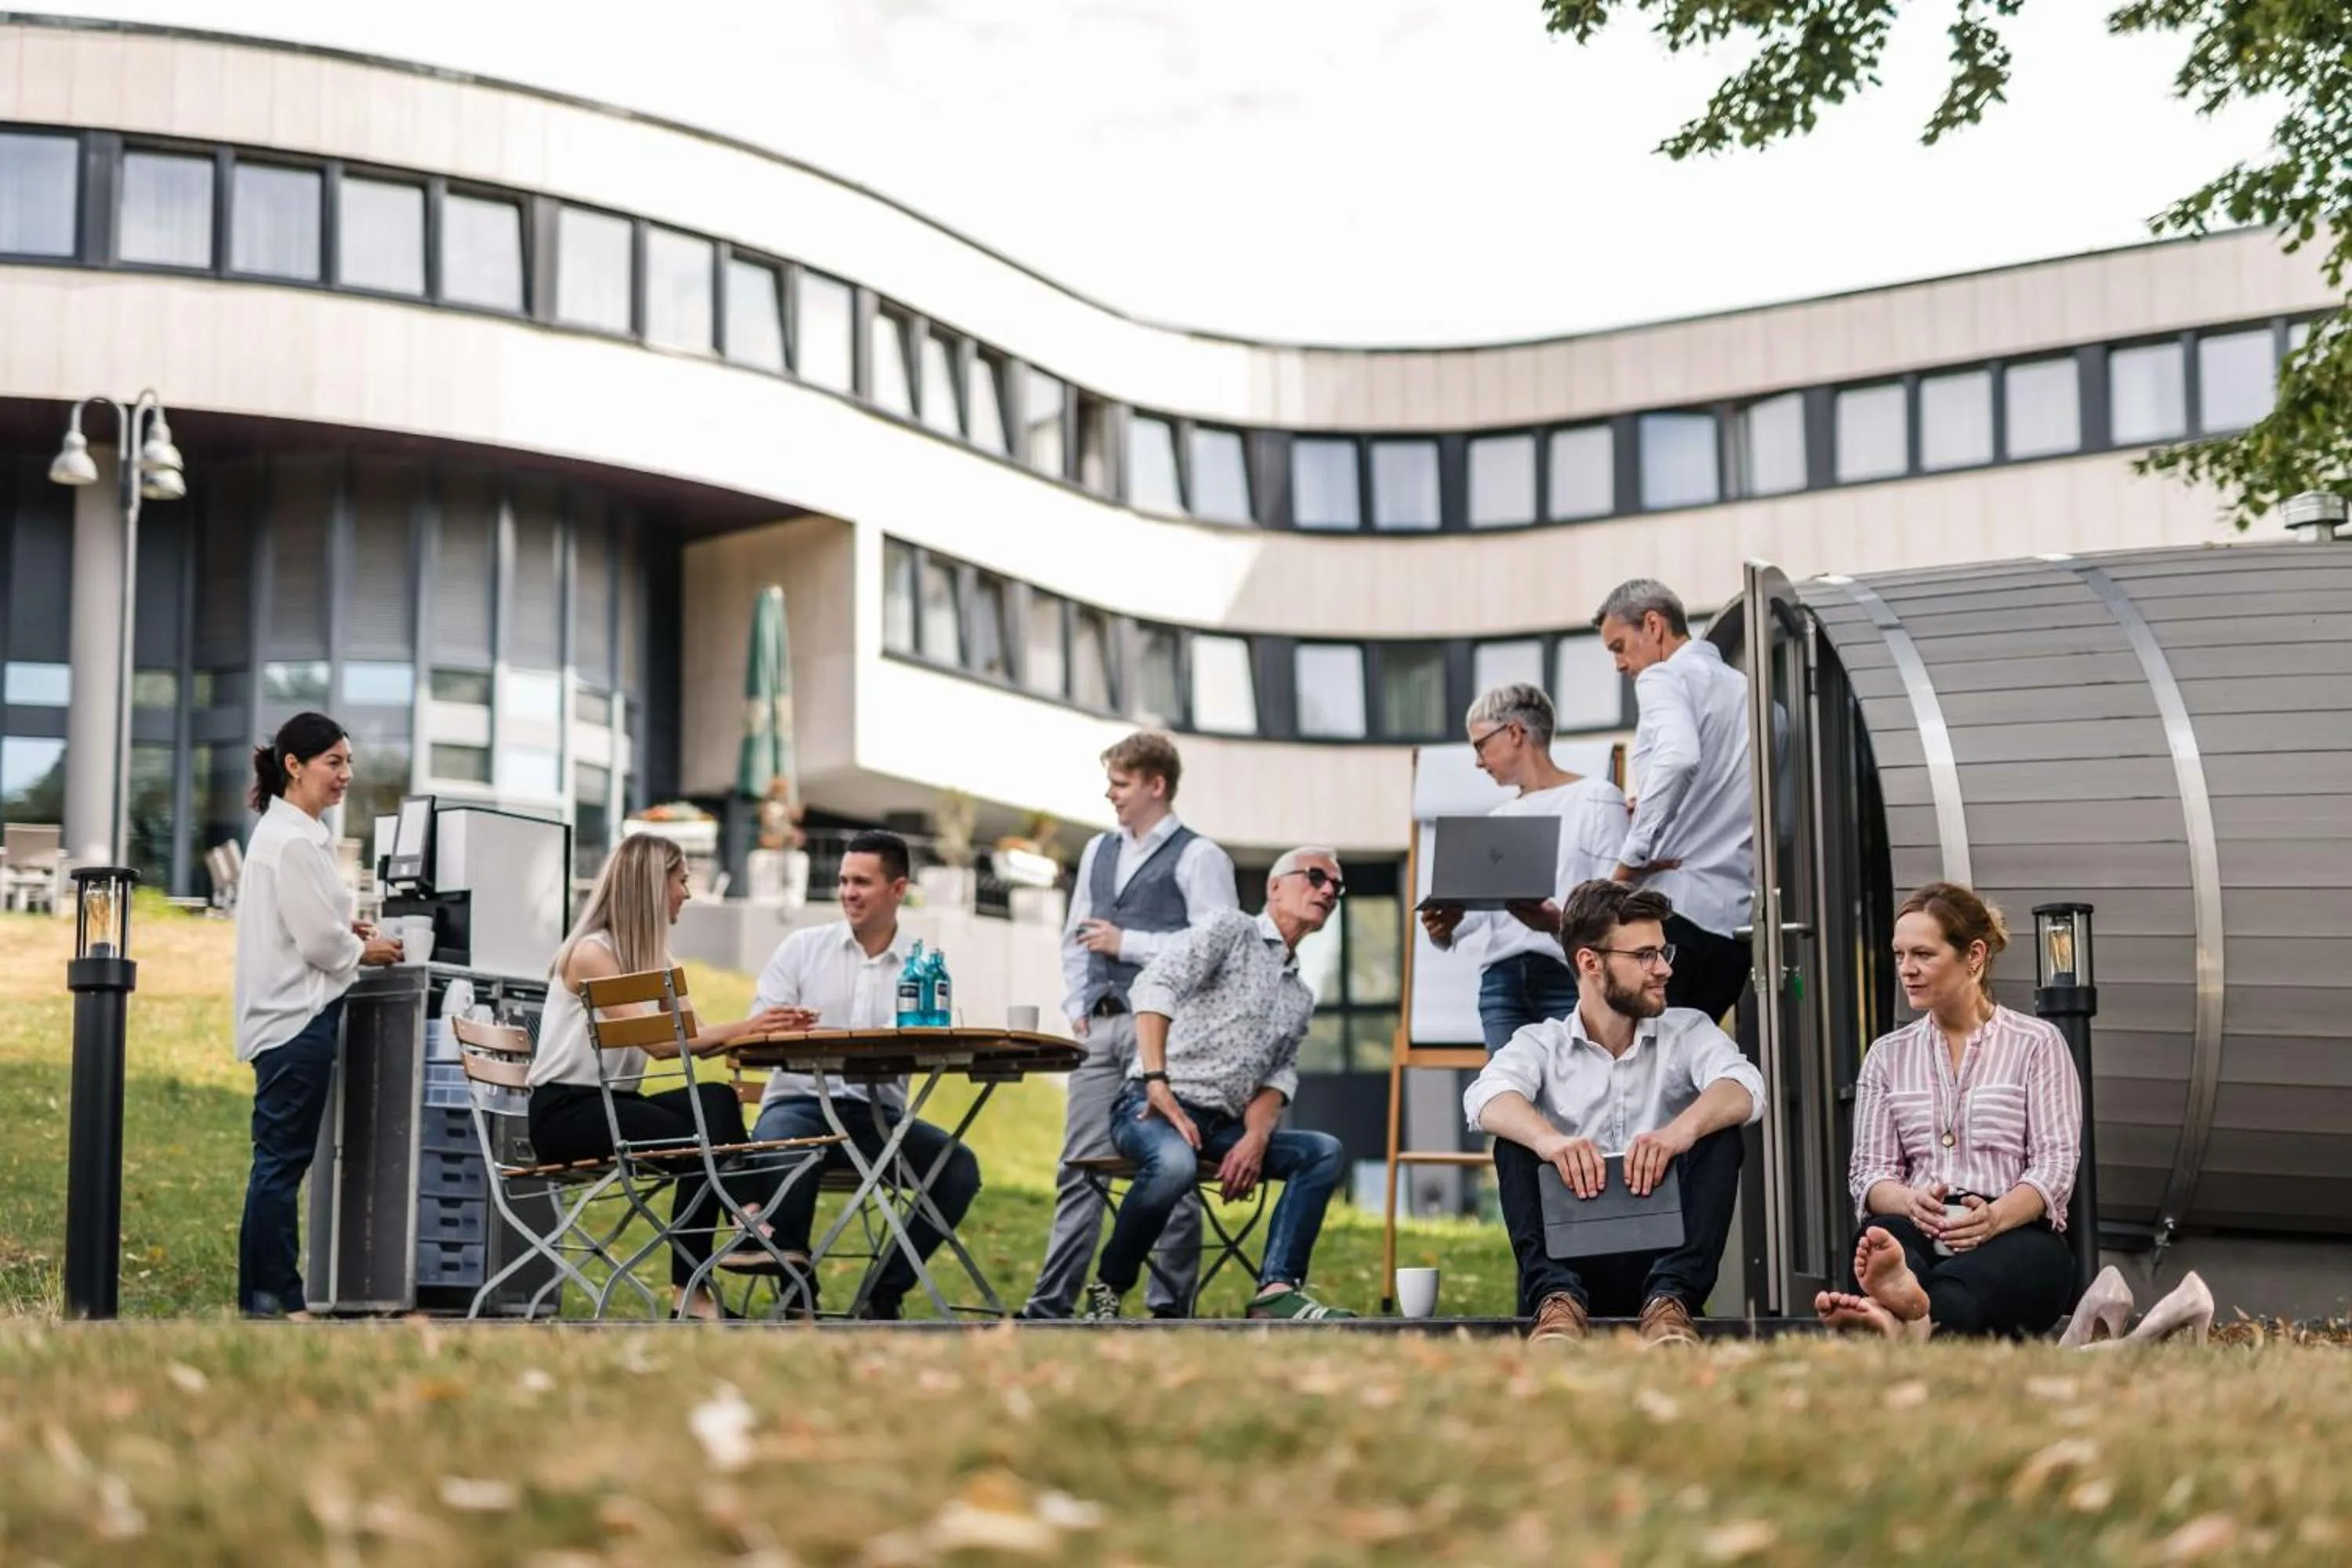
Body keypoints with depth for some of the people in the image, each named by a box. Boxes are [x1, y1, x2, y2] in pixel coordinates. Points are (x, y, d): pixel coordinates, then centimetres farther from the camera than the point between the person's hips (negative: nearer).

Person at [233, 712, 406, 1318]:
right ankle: (269, 1296, -1)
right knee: (282, 1159, -5)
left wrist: (345, 931, 8)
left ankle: (270, 1294, 16)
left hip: (294, 1013, 10)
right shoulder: (293, 841, -16)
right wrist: (364, 951, 0)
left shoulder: (287, 832, 15)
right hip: (297, 1016, -10)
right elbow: (317, 940, -17)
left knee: (283, 1158, 12)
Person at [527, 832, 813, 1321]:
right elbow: (659, 1043, -21)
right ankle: (692, 1289, -21)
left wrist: (761, 1029, -10)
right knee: (701, 1141, -26)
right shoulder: (590, 953, -11)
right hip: (565, 1110, -8)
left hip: (614, 1103, 8)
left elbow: (688, 1039, 3)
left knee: (717, 1099, -19)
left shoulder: (648, 956, 14)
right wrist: (740, 1028, -24)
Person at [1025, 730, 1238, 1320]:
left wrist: (1127, 943, -11)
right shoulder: (1099, 852, 18)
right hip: (1100, 1029, 6)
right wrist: (1077, 1006, 11)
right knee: (1080, 1169, 6)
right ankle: (1050, 1304, 7)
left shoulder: (1198, 858, -3)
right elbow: (1074, 938, 24)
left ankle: (1170, 1306, 5)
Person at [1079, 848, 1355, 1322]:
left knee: (1323, 1151, -12)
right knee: (1175, 1161, -39)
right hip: (1152, 1107, -7)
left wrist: (1256, 1139, -9)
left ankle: (1277, 1290, -25)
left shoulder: (1301, 998, 23)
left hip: (1223, 1127, 7)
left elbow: (1279, 1076, 13)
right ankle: (1107, 1291, -17)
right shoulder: (1231, 930, 1)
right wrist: (1157, 1084, -25)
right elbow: (1155, 985, -14)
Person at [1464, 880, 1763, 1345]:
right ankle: (1559, 1298, -35)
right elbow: (1486, 1099, -17)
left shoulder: (1688, 1032, 8)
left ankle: (1670, 1299, -33)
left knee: (1719, 1131, -18)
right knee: (1517, 1136, -18)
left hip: (1662, 1253, 0)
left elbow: (1744, 1089, -15)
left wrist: (1680, 1131, -38)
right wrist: (1548, 1139, -40)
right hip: (1572, 1261, 0)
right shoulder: (1541, 1044, 6)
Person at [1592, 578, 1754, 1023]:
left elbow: (1677, 756, -24)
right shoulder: (1742, 686, 21)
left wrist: (1632, 858, -18)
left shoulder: (1664, 679, -3)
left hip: (1679, 905, -8)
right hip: (1738, 916, 8)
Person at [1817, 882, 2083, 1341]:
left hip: (2016, 1234, -2)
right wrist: (1910, 1201, -14)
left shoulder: (2037, 1043, 10)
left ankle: (1909, 1327, -75)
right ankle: (1897, 1297, -73)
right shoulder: (1887, 1054, 21)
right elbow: (1868, 1170, 12)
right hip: (1918, 1234, 3)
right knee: (1884, 1235, -36)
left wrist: (1995, 1216, -23)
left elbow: (2055, 1165, -1)